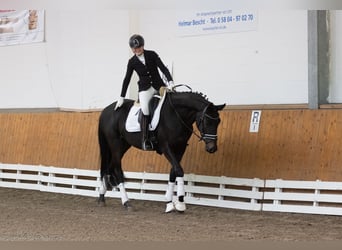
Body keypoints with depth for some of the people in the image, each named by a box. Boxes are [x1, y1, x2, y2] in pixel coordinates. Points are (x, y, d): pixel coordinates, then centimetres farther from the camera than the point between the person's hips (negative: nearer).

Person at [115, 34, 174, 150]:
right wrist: (121, 98, 6)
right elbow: (127, 79, 6)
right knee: (145, 110, -25)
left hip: (159, 85, 3)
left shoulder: (152, 55, 1)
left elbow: (163, 68, -4)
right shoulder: (132, 62, 2)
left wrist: (170, 81, -21)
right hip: (145, 88, -3)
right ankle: (145, 140, -27)